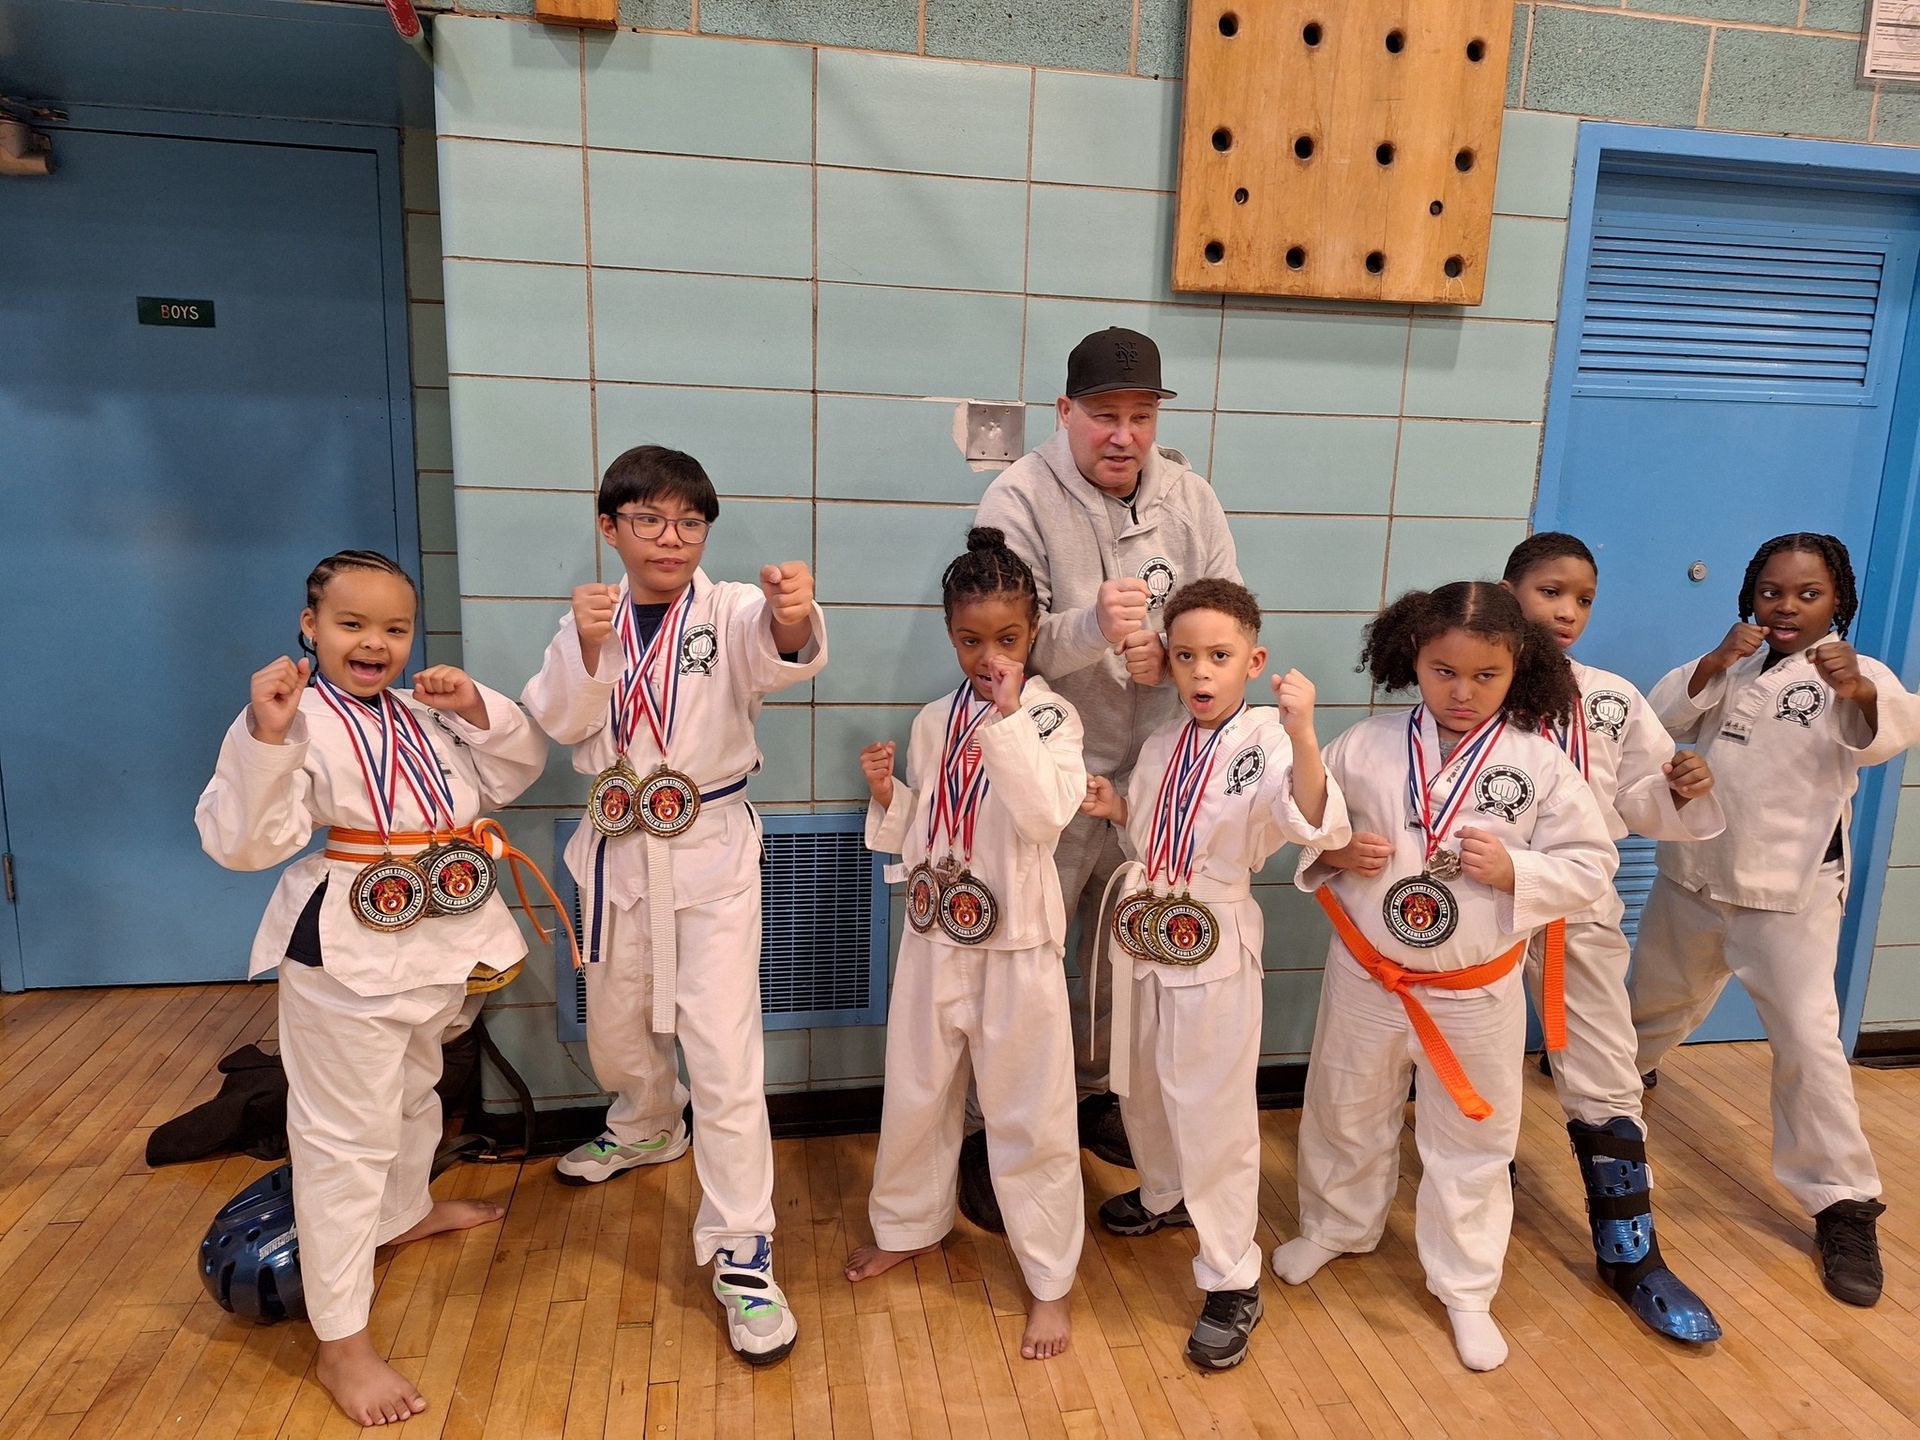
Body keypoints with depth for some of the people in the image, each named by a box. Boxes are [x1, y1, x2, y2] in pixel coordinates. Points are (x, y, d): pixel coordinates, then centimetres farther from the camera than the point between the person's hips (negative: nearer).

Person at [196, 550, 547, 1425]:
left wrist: (477, 710, -7)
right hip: (346, 950, -7)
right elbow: (244, 841, -25)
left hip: (436, 938, 8)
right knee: (345, 1138, 0)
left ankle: (406, 1213, 56)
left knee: (414, 1091, 29)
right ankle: (340, 1343, 13)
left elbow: (515, 774, 9)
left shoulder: (423, 712, 5)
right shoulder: (293, 716, -17)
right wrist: (264, 734, -38)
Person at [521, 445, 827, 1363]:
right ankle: (650, 1129, 56)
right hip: (618, 849, 5)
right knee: (617, 1028, 23)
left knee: (723, 1051, -8)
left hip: (712, 852, -4)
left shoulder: (729, 612, -10)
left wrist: (793, 617, -57)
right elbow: (557, 722, -10)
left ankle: (741, 1251, 7)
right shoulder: (590, 618, 2)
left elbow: (779, 651, -33)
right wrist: (585, 648, -28)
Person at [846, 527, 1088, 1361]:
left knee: (1029, 1113, 5)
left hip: (1018, 946, -4)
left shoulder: (1050, 718, -9)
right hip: (935, 938, 5)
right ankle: (908, 1226, 44)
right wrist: (887, 796, -9)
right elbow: (916, 838, 10)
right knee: (916, 1094, 19)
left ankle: (1050, 1283, 24)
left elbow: (1046, 816, -25)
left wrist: (1008, 718, -27)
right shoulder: (934, 722, 4)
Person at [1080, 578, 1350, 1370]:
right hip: (1143, 936, 7)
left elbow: (1318, 827, -34)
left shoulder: (1265, 740, -17)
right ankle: (1164, 1195, 51)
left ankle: (1232, 1282, 19)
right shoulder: (1160, 746, 4)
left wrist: (1301, 733, -46)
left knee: (1213, 1111, 1)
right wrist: (1117, 808, -2)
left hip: (1215, 945, -7)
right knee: (1142, 1086, 23)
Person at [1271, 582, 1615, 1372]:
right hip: (1366, 977, 1)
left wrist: (1515, 870, -22)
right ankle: (1334, 1226, 47)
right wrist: (1338, 852, -17)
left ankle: (1466, 1290, 35)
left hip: (1476, 993, -1)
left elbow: (1591, 866, -6)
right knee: (1346, 1115, 20)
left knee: (1472, 1142, 14)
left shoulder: (1540, 763, -10)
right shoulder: (1366, 745, -9)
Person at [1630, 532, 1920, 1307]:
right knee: (1657, 999, 22)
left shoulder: (1856, 676, -8)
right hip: (1694, 874, 5)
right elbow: (1662, 719, -6)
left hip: (1789, 894, -4)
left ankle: (1845, 1205, 5)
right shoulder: (1731, 666, 6)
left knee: (1807, 1041, -10)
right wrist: (1712, 663, -23)